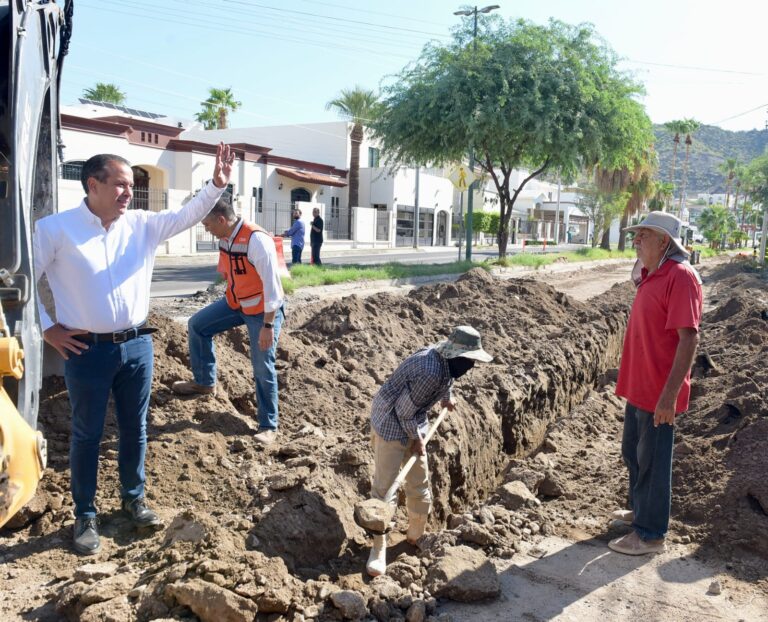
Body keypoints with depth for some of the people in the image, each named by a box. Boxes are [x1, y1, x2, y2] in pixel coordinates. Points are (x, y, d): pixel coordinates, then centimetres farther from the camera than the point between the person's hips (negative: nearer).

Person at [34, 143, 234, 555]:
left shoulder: (142, 224, 3)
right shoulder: (55, 229, -7)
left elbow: (188, 215, -3)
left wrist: (217, 184, -19)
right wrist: (46, 329, -4)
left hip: (137, 346, 4)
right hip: (87, 351, -4)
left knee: (135, 428, 16)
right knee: (87, 435, 9)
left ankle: (133, 497, 36)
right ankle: (85, 516, 25)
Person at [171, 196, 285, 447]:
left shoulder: (257, 240, -30)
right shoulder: (225, 237, -4)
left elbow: (271, 283, -28)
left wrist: (268, 325, -27)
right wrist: (228, 301, 18)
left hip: (263, 309, -8)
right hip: (236, 303, 8)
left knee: (263, 369, -1)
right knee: (198, 325, 11)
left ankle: (268, 426, 12)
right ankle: (205, 382, 27)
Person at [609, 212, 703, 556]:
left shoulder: (681, 276, -18)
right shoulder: (651, 276, 10)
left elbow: (689, 338, -23)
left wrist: (670, 394, -26)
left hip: (658, 394, -9)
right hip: (639, 387, 9)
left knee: (652, 462, 3)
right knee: (633, 452, 21)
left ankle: (650, 534, 17)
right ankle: (640, 510, 40)